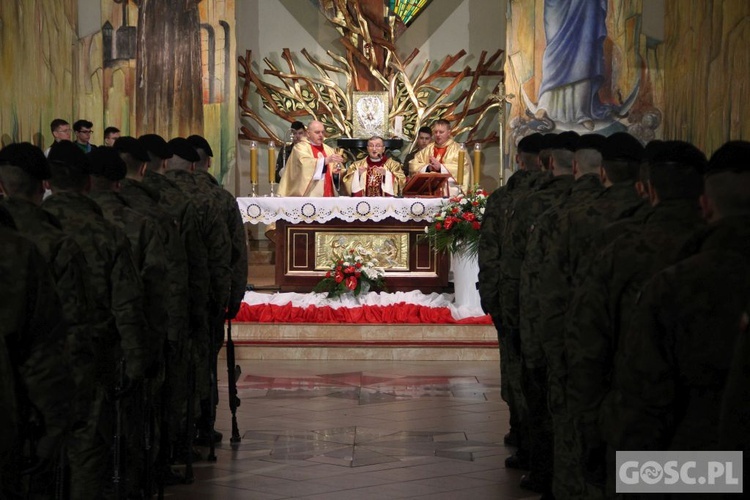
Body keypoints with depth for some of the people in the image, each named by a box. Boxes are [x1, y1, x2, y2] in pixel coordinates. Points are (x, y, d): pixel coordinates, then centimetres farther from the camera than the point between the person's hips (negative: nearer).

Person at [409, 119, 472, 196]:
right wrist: (427, 168, -8)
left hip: (450, 189, -3)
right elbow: (414, 166, 11)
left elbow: (461, 169, -8)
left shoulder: (457, 149, 6)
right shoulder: (428, 149, 19)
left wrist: (440, 167, -16)